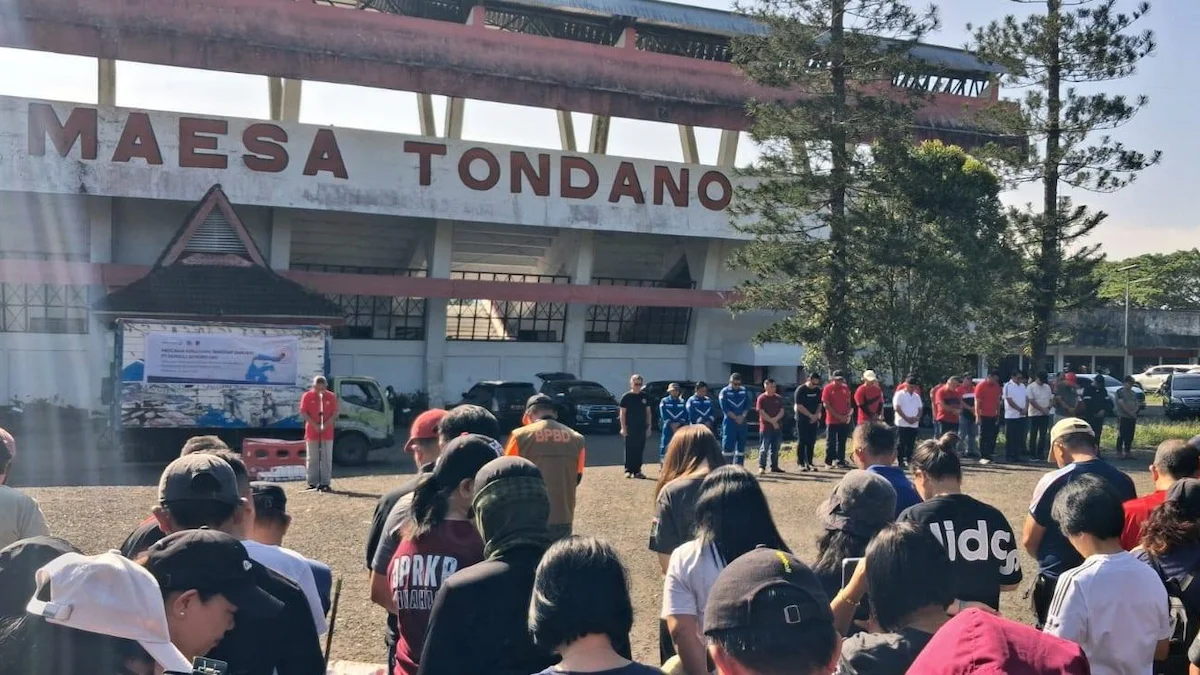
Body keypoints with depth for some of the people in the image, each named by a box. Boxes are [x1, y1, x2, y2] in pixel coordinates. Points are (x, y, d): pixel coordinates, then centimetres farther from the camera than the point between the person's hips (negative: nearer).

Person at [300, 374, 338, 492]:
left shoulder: (331, 396, 2)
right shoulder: (307, 396, -2)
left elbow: (335, 414, 2)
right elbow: (303, 413, -5)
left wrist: (326, 424, -13)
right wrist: (314, 425, -14)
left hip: (327, 433, 1)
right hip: (311, 432, -1)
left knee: (326, 459, 2)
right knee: (312, 459, 4)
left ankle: (325, 483, 6)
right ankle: (313, 483, 10)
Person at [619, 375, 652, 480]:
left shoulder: (645, 396, 9)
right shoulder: (626, 397, -2)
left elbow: (648, 412, 13)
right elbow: (622, 413, -3)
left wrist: (649, 427, 8)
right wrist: (623, 427, -9)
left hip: (642, 428, 4)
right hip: (630, 428, -4)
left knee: (640, 450, 5)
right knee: (629, 450, -1)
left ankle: (637, 471, 11)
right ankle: (628, 470, 3)